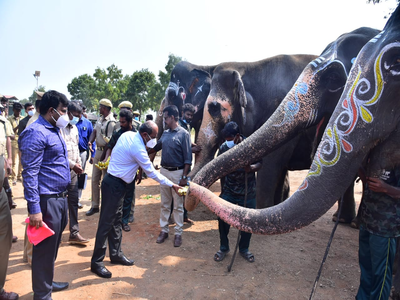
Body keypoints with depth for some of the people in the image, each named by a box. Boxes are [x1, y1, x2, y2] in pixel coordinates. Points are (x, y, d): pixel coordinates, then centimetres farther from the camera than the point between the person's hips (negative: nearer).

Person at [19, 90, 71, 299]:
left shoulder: (54, 130, 13)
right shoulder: (36, 132, -15)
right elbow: (29, 173, -19)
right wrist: (34, 208, -22)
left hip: (60, 197, 9)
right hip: (47, 201, -9)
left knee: (53, 246, 21)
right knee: (45, 249, 5)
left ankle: (47, 282, 39)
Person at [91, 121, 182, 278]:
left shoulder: (127, 134, 3)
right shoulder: (138, 148, -23)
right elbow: (152, 172, -17)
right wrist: (172, 185, -8)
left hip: (115, 182, 10)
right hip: (114, 185, -10)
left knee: (116, 220, 16)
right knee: (106, 223, 0)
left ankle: (116, 254, 29)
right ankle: (96, 262, 13)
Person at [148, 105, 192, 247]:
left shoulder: (183, 134, -9)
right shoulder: (165, 133, 9)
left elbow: (188, 158, -12)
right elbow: (156, 147, 22)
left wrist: (184, 177, -16)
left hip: (177, 173, -6)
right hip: (164, 171, 6)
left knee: (178, 205, 5)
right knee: (164, 204, 14)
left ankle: (178, 233, 17)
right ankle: (164, 230, 27)